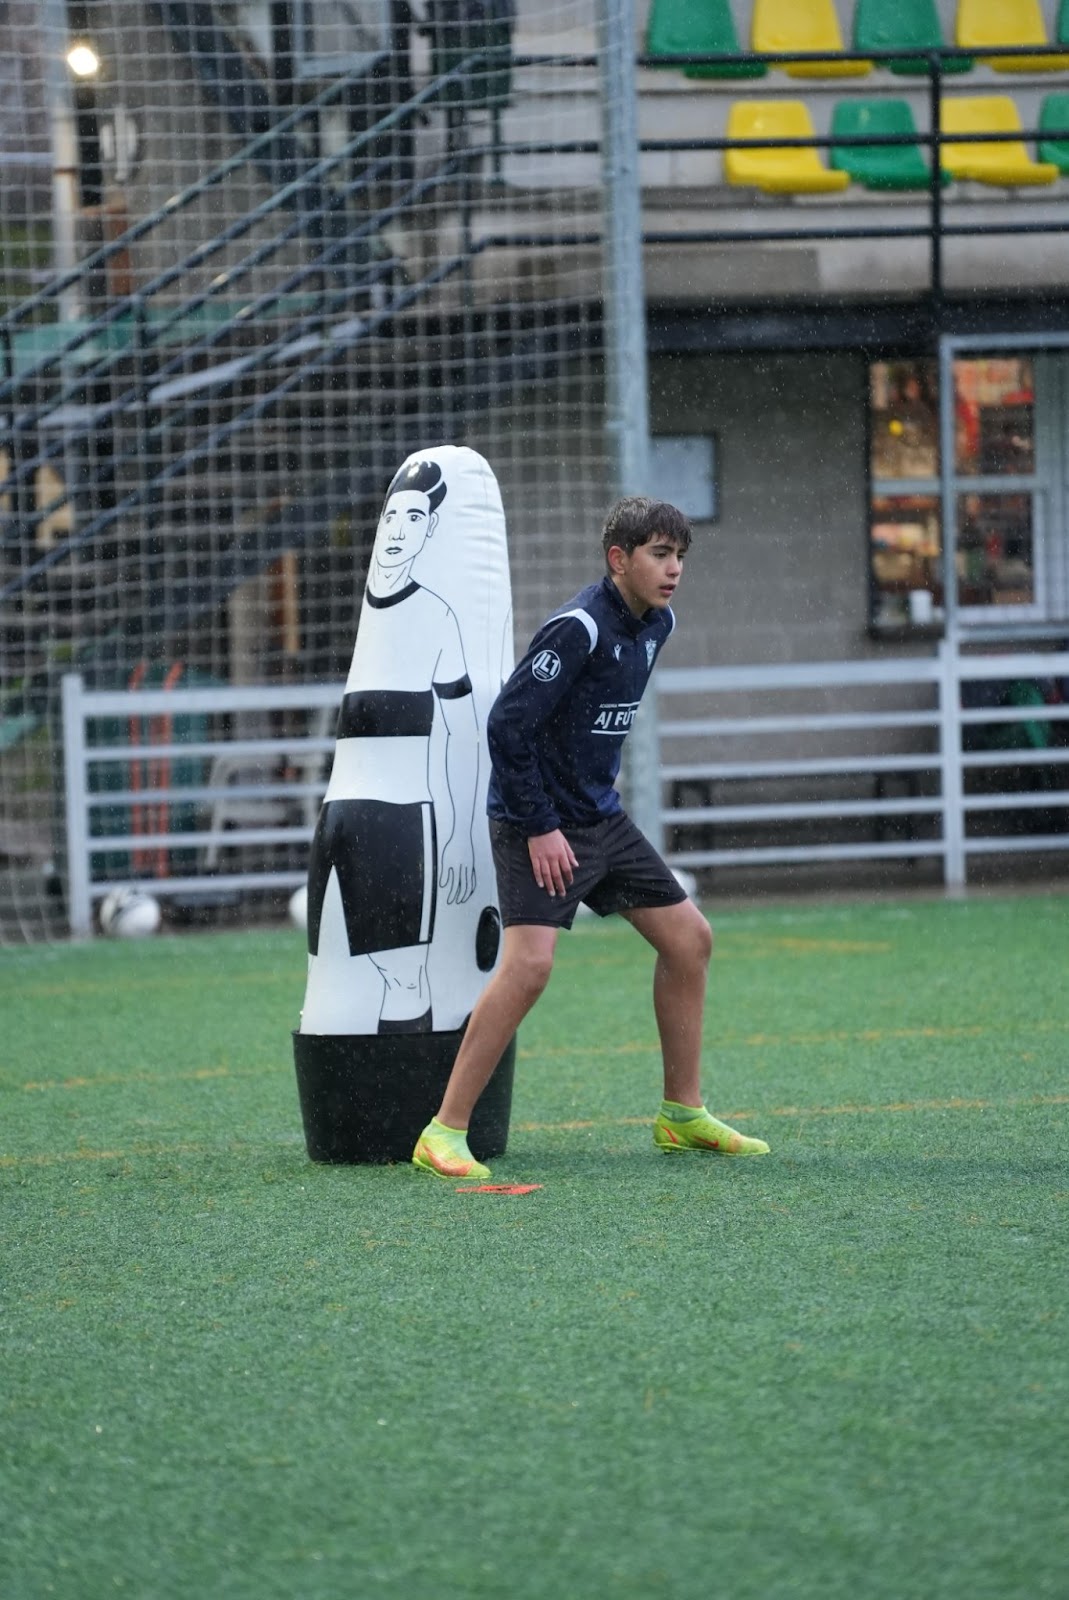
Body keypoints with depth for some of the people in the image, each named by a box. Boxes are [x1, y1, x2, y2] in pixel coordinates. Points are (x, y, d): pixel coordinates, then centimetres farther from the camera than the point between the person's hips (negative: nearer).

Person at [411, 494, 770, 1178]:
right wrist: (539, 827, -20)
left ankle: (683, 1114, 23)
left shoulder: (656, 623, 7)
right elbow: (508, 724, -22)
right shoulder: (578, 628, -21)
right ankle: (444, 1134, -15)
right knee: (530, 964, -21)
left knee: (689, 938, 10)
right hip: (540, 823, -9)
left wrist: (596, 795, 19)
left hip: (602, 819, 9)